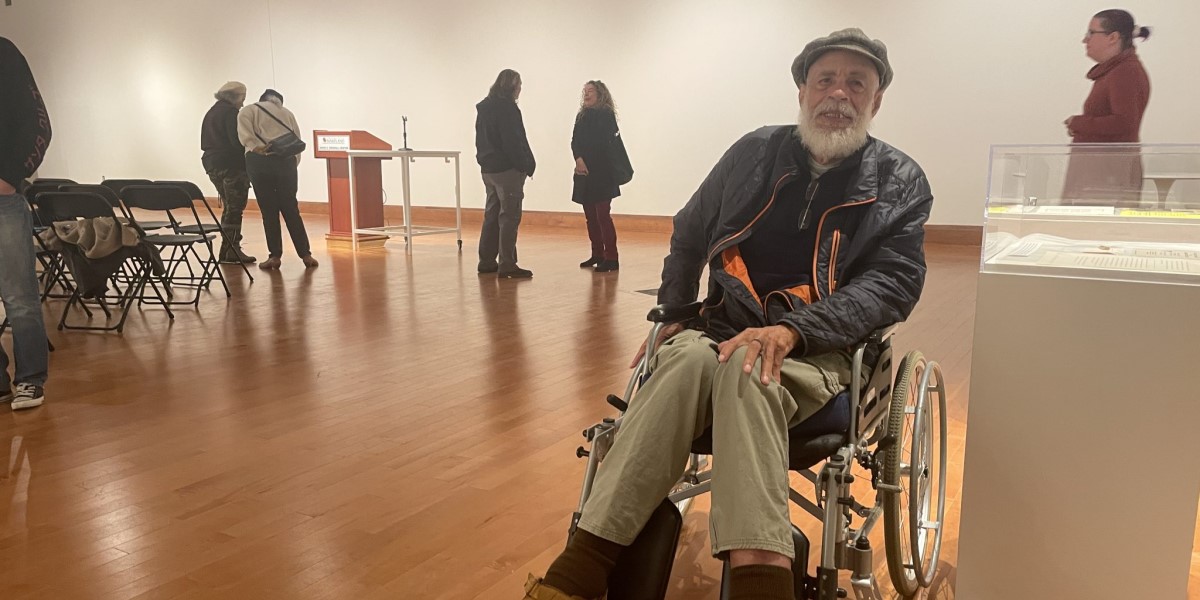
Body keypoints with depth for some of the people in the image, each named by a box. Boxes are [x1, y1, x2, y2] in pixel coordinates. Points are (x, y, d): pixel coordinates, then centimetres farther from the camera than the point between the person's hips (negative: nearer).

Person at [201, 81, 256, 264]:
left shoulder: (210, 113, 18)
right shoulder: (230, 112, -10)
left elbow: (205, 142, 18)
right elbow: (237, 141, -19)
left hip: (212, 164, 9)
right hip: (231, 166, -9)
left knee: (229, 207, 16)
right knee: (235, 208, -6)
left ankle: (229, 249, 18)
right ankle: (230, 251, -6)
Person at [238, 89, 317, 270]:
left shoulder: (249, 110, 15)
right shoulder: (288, 113, 25)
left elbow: (244, 131, -9)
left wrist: (255, 147, -20)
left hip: (259, 160, -3)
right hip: (286, 161, 3)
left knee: (269, 210, 2)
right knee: (291, 209, 8)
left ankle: (275, 256, 4)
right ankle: (306, 254, 5)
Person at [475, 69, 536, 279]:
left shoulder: (484, 107, 14)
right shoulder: (507, 108, -13)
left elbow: (482, 139, 15)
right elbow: (514, 141, -17)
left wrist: (486, 159, 14)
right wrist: (527, 165, -11)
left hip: (488, 168, 9)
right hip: (507, 169, -9)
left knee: (491, 214, 14)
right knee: (509, 216, -6)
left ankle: (486, 261, 18)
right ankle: (507, 265, -6)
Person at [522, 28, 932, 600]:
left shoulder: (900, 181, 8)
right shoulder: (755, 151, 14)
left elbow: (895, 281, -6)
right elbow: (688, 237, 24)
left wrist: (791, 330, -21)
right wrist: (671, 316, 13)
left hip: (818, 349, -2)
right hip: (720, 330, 2)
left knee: (746, 371, -37)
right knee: (689, 359, -34)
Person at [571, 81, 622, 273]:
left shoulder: (606, 115, -3)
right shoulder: (582, 115, 15)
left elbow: (602, 143, -10)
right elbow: (575, 142, 5)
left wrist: (586, 162, -8)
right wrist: (579, 159, -12)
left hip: (601, 172, -6)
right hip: (584, 173, 6)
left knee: (602, 214, -11)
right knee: (590, 215, 8)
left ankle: (611, 258, -10)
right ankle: (597, 255, 16)